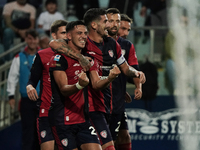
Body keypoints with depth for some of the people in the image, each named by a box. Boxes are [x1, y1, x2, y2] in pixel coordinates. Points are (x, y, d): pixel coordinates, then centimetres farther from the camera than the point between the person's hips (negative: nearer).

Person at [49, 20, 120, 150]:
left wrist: (109, 78, -19)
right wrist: (79, 85, -39)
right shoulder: (59, 59, -11)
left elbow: (96, 84, 3)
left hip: (83, 119, 6)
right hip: (63, 121, -6)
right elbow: (63, 89, -19)